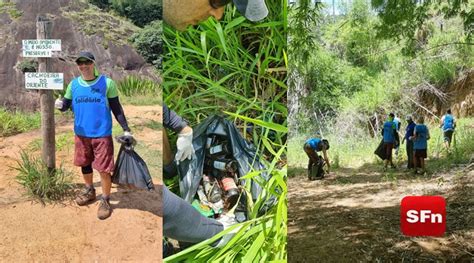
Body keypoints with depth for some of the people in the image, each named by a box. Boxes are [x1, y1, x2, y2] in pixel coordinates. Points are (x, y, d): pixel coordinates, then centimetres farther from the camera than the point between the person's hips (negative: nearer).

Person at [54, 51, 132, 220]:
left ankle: (105, 200, 14)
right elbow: (67, 105, 7)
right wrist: (60, 105, -18)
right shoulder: (73, 84, 2)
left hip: (102, 134, -4)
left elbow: (116, 108, -3)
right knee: (84, 163, 18)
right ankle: (89, 191, 40)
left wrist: (126, 129, -7)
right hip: (81, 133, 4)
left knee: (104, 168, -2)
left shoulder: (107, 83, -8)